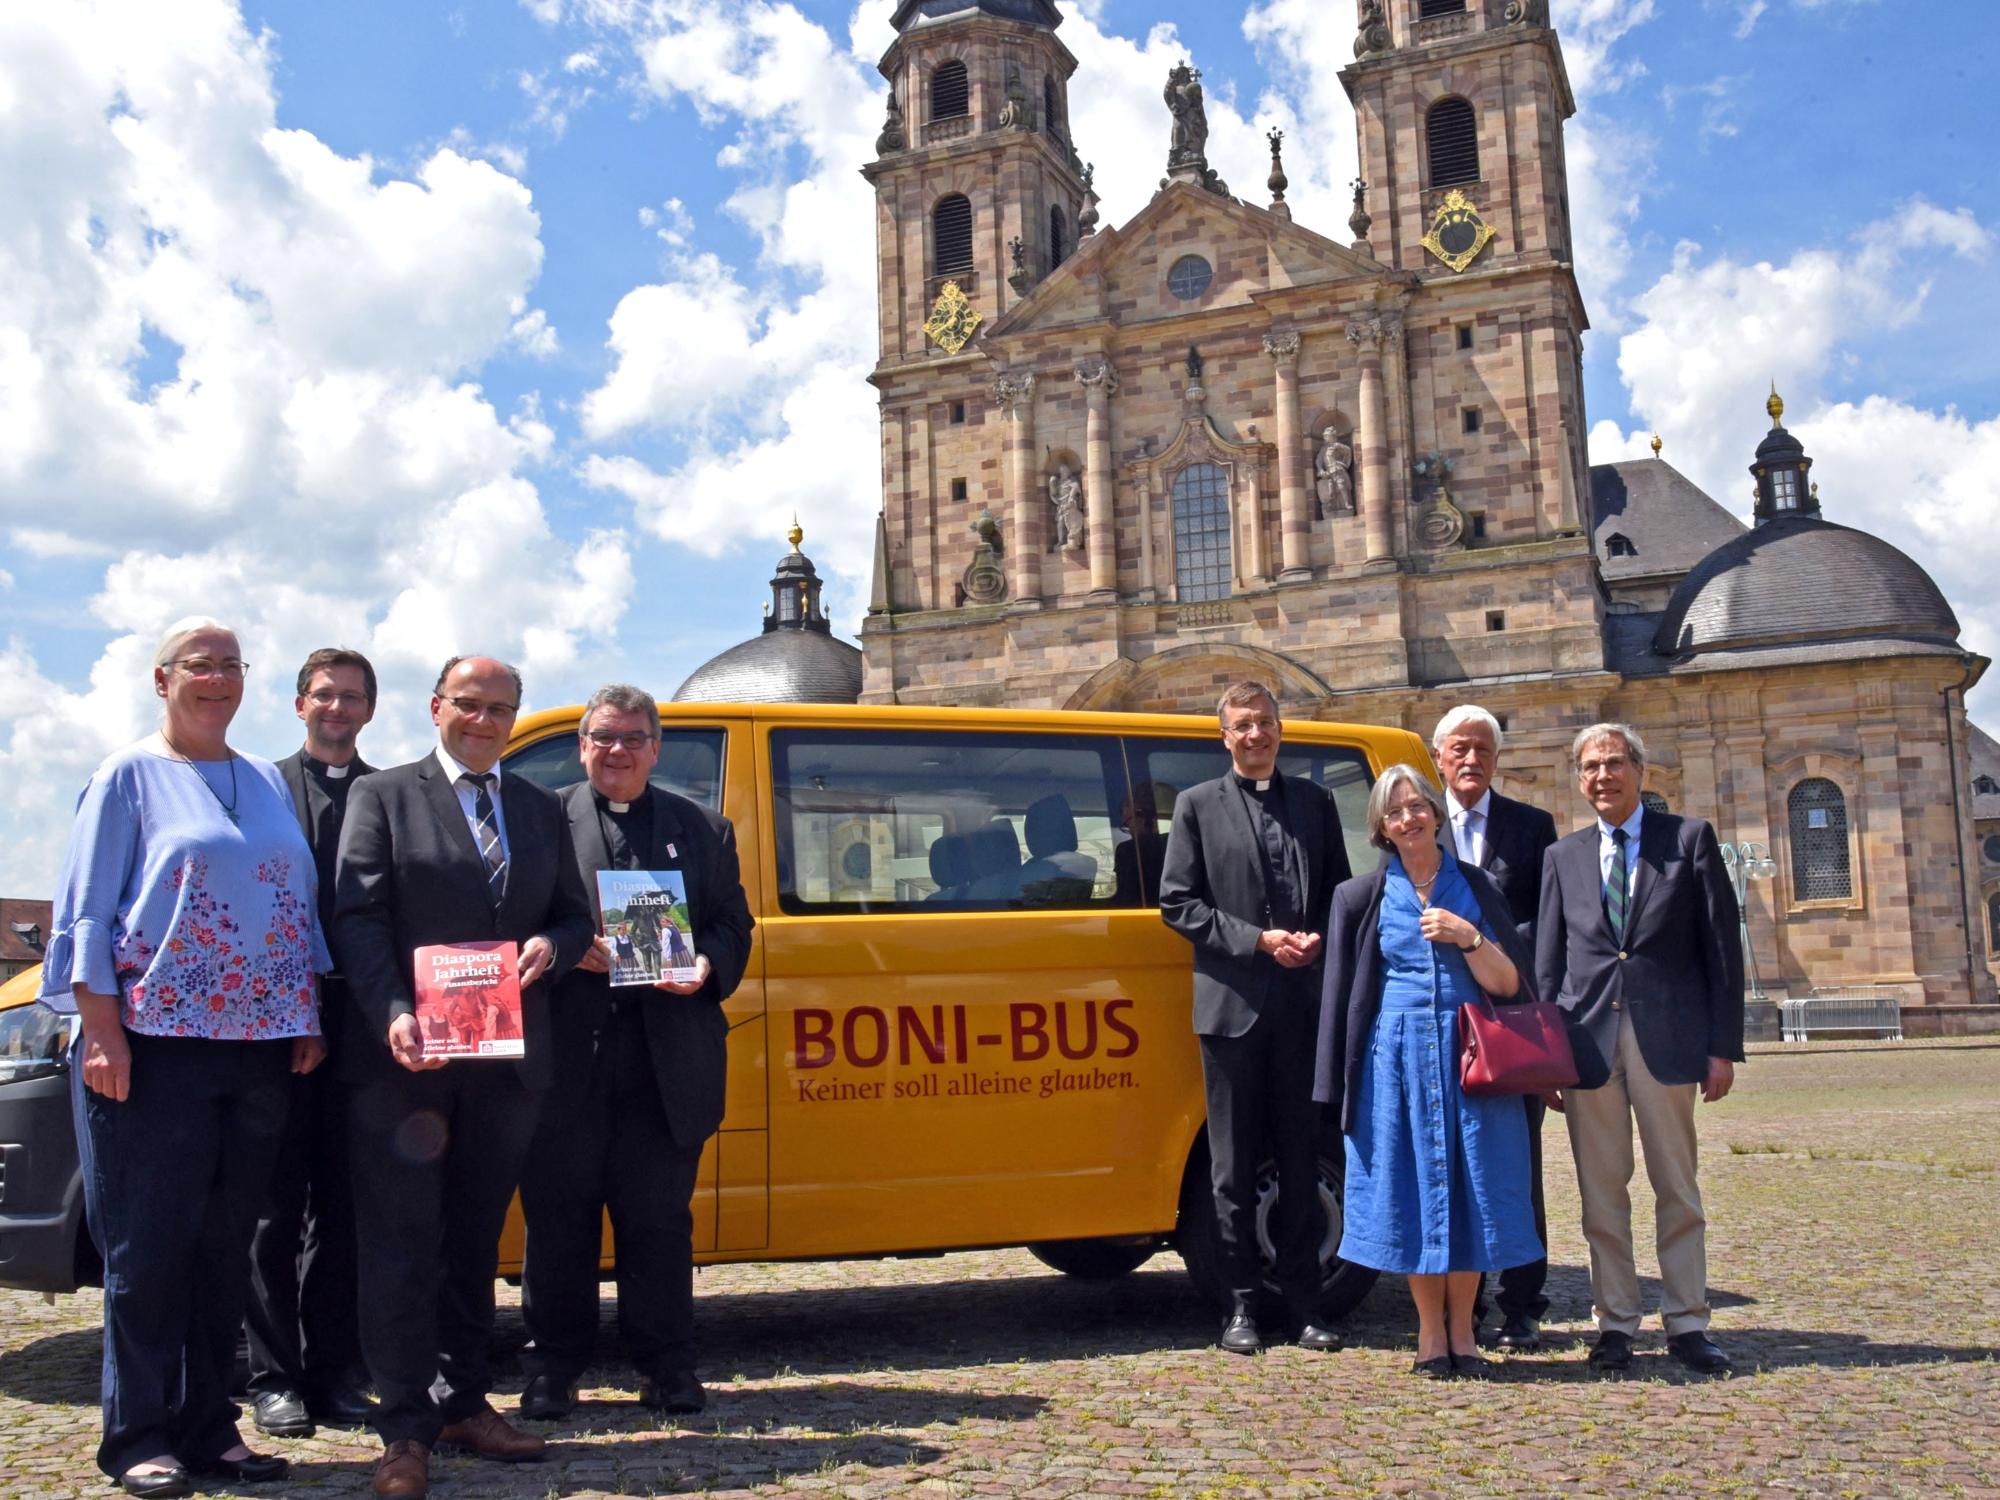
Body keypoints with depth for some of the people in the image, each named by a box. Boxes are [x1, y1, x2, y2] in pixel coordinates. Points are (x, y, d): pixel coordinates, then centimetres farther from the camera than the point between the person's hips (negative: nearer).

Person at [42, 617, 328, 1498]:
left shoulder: (268, 783, 15)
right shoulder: (130, 776, 1)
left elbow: (301, 906, 17)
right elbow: (88, 913, -3)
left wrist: (308, 1020, 9)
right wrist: (101, 1033, -12)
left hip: (259, 1050, 5)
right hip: (157, 1045, -5)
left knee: (225, 1248, 8)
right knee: (148, 1249, 0)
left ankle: (208, 1428, 17)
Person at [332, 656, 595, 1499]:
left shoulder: (542, 811, 16)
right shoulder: (383, 797, 3)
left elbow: (574, 914, 17)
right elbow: (357, 918, -7)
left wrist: (550, 946, -7)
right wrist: (392, 1015, -21)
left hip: (507, 1058, 5)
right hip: (407, 1058, -4)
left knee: (474, 1240, 14)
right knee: (401, 1245, -1)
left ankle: (463, 1404, 24)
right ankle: (406, 1429, 5)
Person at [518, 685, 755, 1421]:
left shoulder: (703, 829, 15)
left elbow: (733, 925, 13)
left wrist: (707, 967, -7)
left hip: (668, 1059, 1)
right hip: (565, 1055, -1)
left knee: (659, 1218, 7)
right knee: (559, 1216, 6)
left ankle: (667, 1367, 17)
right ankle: (552, 1368, 18)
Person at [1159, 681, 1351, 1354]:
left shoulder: (1314, 801, 12)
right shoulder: (1198, 806, 4)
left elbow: (1340, 892, 15)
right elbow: (1177, 904, -2)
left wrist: (1317, 940, -6)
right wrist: (1259, 940, -11)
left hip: (1303, 1003, 2)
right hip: (1232, 1003, -2)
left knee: (1301, 1157, 8)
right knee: (1234, 1164, 4)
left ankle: (1304, 1305, 16)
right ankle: (1241, 1306, 13)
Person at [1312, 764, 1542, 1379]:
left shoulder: (1476, 887, 7)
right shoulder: (1360, 898, 6)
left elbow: (1507, 983, 2)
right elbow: (1341, 994, 5)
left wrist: (1466, 937, -15)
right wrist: (1341, 1083, 1)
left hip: (1468, 1055, 0)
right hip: (1396, 1057, 0)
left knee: (1468, 1184, 0)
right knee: (1410, 1187, 1)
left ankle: (1461, 1329, 13)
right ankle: (1430, 1332, 13)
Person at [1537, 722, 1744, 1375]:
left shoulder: (1690, 838, 5)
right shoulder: (1564, 856, 12)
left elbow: (1721, 947, 2)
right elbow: (1547, 962, 11)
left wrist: (1723, 1046, -4)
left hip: (1668, 1038, -2)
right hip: (1588, 1037, 2)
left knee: (1677, 1188, 5)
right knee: (1601, 1193, 5)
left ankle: (1687, 1324, 14)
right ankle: (1615, 1324, 14)